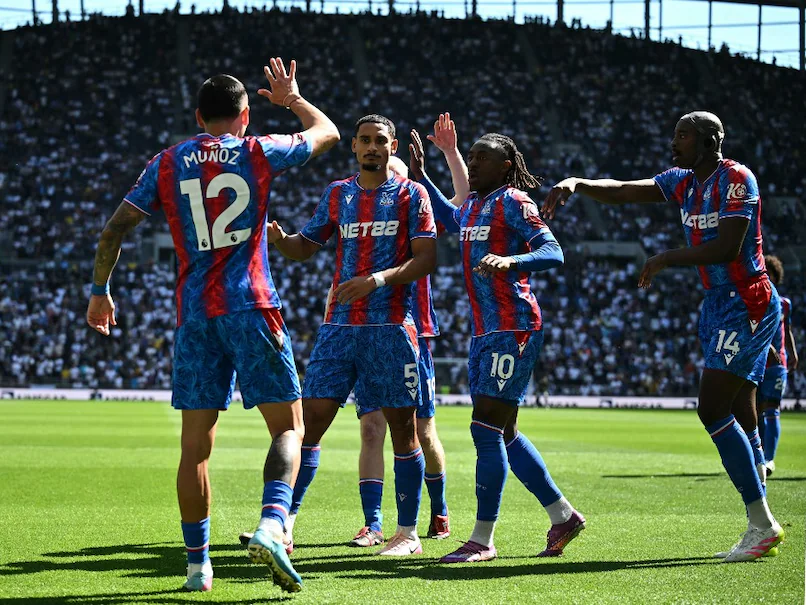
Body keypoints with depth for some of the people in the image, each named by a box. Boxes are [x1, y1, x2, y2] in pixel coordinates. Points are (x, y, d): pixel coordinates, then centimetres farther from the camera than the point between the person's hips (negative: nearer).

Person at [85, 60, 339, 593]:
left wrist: (100, 291, 20)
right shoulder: (258, 153, 3)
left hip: (194, 316, 3)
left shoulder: (167, 164, 8)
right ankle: (272, 525, -23)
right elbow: (328, 133, 19)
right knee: (289, 429, 1)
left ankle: (198, 564, 7)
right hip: (251, 309, -3)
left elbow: (115, 229, 8)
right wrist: (292, 98, 36)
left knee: (196, 445, 6)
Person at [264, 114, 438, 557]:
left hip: (391, 327, -3)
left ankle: (408, 533, 8)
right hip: (339, 325, 3)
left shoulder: (410, 194, 2)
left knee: (402, 426, 0)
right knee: (310, 417, -3)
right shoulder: (337, 193, 14)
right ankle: (284, 524, 1)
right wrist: (279, 239, -4)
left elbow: (426, 259, -6)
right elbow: (306, 247, 19)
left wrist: (377, 280, -19)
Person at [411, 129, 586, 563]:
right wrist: (420, 177, 32)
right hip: (483, 330, 9)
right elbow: (450, 219, 40)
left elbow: (553, 252, -17)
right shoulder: (471, 206, 17)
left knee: (486, 428, -12)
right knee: (504, 434, 11)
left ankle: (482, 540, -9)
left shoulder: (512, 201, -8)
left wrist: (510, 260, -34)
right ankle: (562, 516, 23)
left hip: (513, 327, -9)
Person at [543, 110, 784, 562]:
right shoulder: (684, 182, 12)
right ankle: (763, 528, 12)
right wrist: (576, 183, -6)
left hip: (746, 304, -9)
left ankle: (763, 524, -12)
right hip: (718, 304, 9)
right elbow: (620, 191, 11)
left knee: (713, 409, -16)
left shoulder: (737, 179, -14)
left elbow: (727, 248, -23)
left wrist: (667, 260, -15)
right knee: (738, 416, 8)